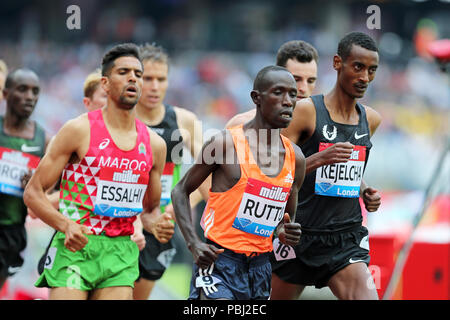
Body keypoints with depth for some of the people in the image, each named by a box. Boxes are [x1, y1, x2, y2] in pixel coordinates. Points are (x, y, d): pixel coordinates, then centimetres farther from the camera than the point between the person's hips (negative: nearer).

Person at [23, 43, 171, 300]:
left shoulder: (154, 144, 10)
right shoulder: (79, 130, -3)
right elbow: (33, 192, -3)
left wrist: (154, 223, 0)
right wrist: (66, 225, -20)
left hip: (121, 252, 4)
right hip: (74, 248, -4)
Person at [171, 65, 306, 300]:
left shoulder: (294, 157, 8)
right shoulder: (226, 143, -9)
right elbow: (181, 191, 0)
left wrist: (286, 232, -3)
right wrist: (194, 244, -13)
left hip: (260, 266, 6)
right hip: (219, 262, -6)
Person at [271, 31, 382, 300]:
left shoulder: (371, 119, 10)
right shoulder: (306, 111, -9)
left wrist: (364, 191, 8)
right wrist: (320, 159, -27)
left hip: (346, 239, 3)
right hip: (300, 235, -3)